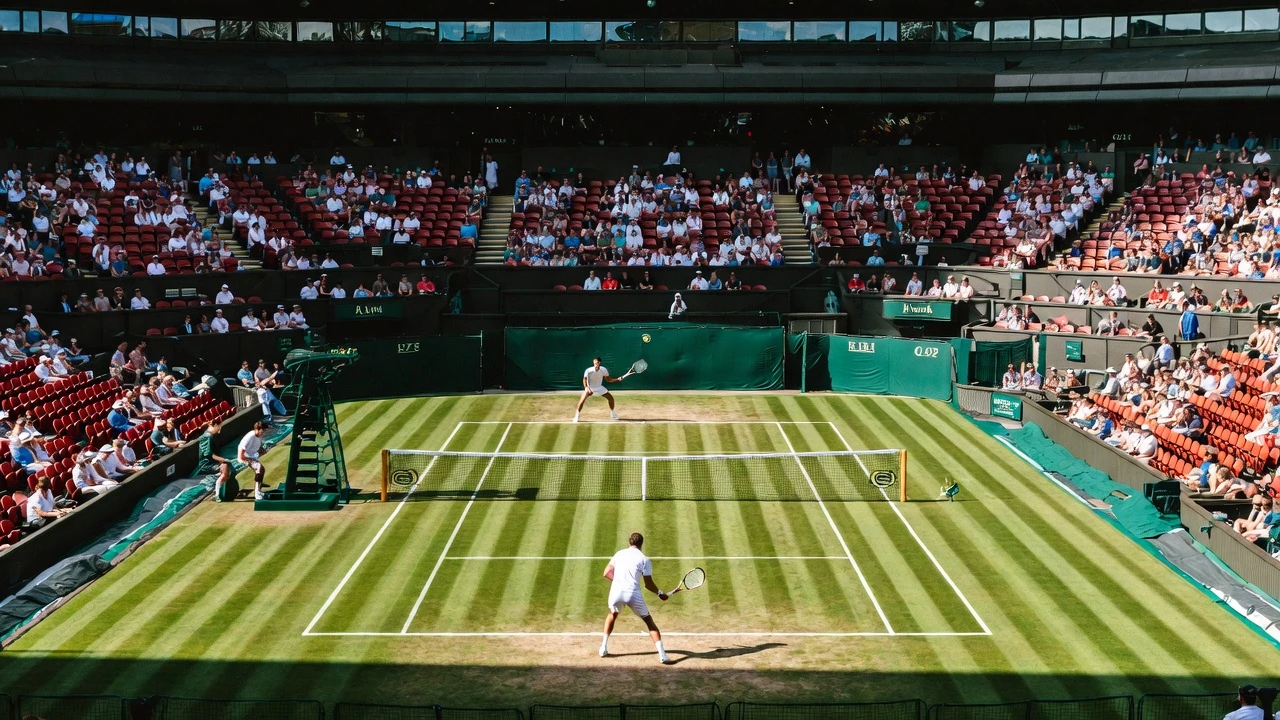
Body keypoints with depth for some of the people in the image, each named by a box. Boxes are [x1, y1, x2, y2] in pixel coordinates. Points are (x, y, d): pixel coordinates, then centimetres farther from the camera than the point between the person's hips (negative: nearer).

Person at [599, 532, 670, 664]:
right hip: (633, 594, -3)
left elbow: (606, 573, 15)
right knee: (649, 621, 12)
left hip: (616, 592, 3)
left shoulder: (619, 554, 13)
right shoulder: (644, 560, 2)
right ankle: (662, 654, -1)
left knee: (612, 615, 33)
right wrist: (660, 594, 16)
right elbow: (648, 584, 1)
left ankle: (603, 648, 30)